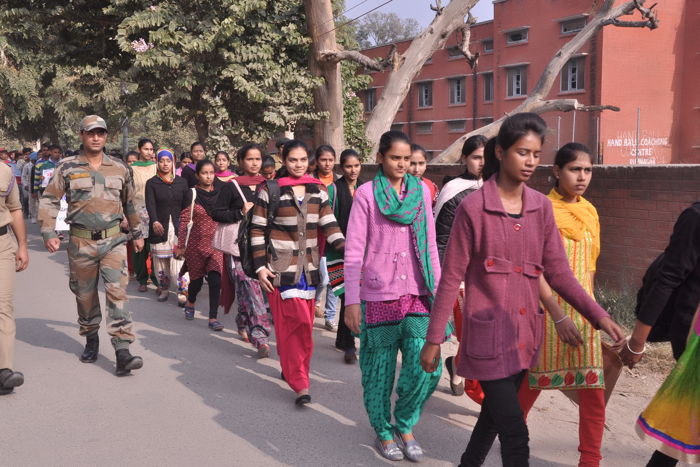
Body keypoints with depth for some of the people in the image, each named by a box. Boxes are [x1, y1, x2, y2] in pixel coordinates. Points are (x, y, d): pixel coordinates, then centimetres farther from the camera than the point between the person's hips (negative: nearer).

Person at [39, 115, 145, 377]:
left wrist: (137, 233, 25)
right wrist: (48, 233, -8)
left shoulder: (120, 169, 9)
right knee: (85, 294, 11)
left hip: (113, 240, 0)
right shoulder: (67, 168, 2)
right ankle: (91, 339, 33)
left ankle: (122, 351, -13)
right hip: (81, 242, 0)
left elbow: (129, 203, 20)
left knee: (117, 292, -11)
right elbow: (49, 200, 3)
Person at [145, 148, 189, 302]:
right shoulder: (151, 183, 4)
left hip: (178, 227, 0)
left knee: (179, 260, -9)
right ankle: (164, 289, 19)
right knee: (160, 260, 4)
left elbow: (186, 205, 8)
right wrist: (155, 222, -27)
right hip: (159, 227, 0)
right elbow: (150, 205, -9)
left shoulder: (181, 182, 9)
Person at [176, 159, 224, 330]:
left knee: (215, 280, -11)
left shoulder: (219, 193, 5)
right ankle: (190, 303, 44)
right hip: (197, 243, -2)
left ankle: (213, 318, -4)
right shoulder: (192, 194, -5)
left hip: (216, 243, 2)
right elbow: (184, 220, -4)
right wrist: (181, 245, -5)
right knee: (197, 278, 12)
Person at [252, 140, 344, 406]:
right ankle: (299, 383, -6)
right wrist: (260, 267, -8)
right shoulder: (270, 191, -3)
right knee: (294, 322, -11)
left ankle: (290, 368, 30)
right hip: (281, 267, -4)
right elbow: (257, 230, -2)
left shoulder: (318, 190, 8)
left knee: (303, 323, 9)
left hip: (308, 267, 4)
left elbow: (329, 226, 4)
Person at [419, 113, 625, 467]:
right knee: (515, 433, -6)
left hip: (524, 332, 6)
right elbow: (451, 278, -8)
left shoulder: (541, 207, 4)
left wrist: (599, 317, -9)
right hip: (488, 332, -5)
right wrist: (434, 339, -6)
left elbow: (558, 272, 2)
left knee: (495, 414, 20)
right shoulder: (473, 208, -10)